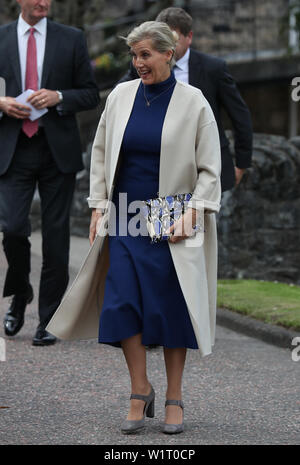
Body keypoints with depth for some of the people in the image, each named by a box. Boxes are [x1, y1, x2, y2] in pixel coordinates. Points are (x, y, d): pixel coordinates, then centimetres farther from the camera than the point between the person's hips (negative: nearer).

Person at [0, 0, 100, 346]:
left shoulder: (71, 39, 6)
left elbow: (90, 94, 6)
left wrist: (58, 97, -12)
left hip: (57, 149, 0)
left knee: (56, 234, 1)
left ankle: (49, 320, 9)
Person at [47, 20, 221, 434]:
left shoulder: (193, 102, -4)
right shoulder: (121, 96, 5)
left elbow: (210, 168, -2)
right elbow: (100, 152, 13)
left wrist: (192, 212, -13)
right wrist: (98, 207, 6)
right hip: (125, 219, 3)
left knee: (170, 305, -1)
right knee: (123, 302, -6)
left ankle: (174, 399, 11)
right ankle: (141, 392, 7)